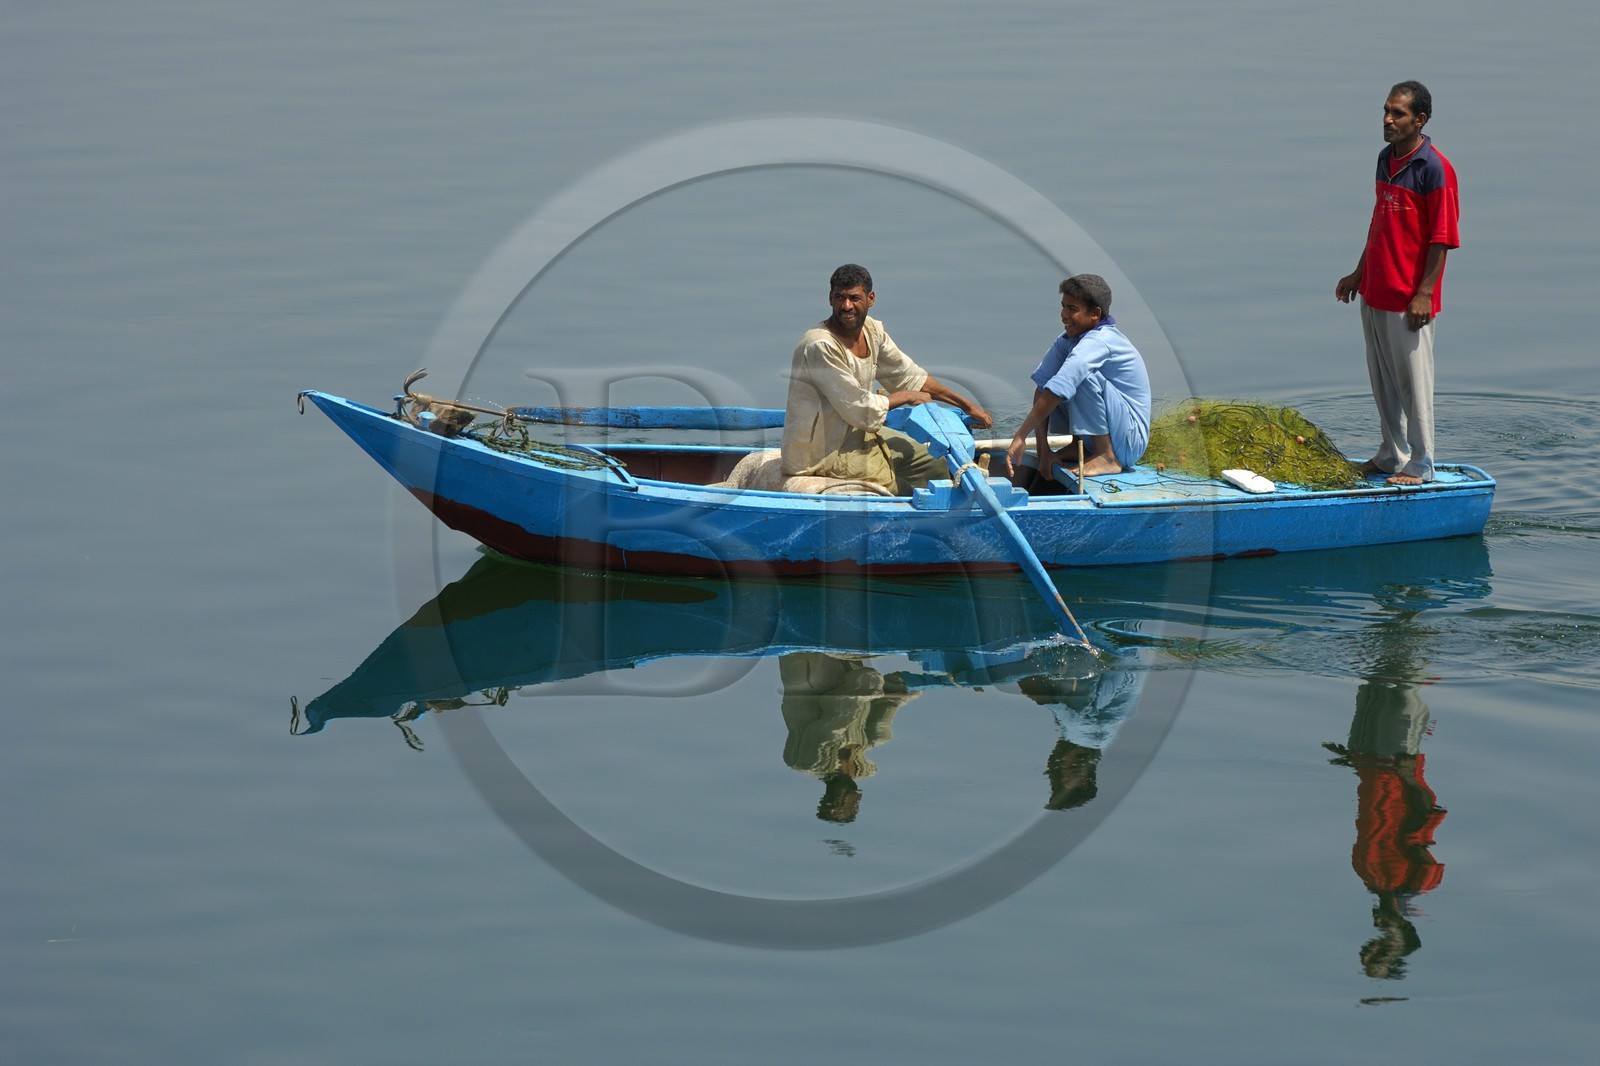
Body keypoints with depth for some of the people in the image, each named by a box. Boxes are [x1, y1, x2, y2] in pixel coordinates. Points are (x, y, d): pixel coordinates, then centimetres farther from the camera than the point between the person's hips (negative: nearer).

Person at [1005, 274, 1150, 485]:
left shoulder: (1099, 342, -24)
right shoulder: (1067, 341, 3)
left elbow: (1057, 391, -30)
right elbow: (1041, 388, -2)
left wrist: (1021, 436, -29)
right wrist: (1043, 449, -11)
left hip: (1129, 442, -9)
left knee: (1082, 374, -27)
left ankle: (1107, 458, -18)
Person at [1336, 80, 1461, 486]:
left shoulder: (1434, 168, -15)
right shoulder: (1386, 158, 10)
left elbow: (1441, 238, -15)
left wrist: (1425, 293, -18)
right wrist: (1359, 272, 21)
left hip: (1409, 298, -8)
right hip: (1375, 292, 8)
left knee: (1413, 380, 0)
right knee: (1382, 378, 15)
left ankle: (1420, 465, 9)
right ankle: (1392, 455, 27)